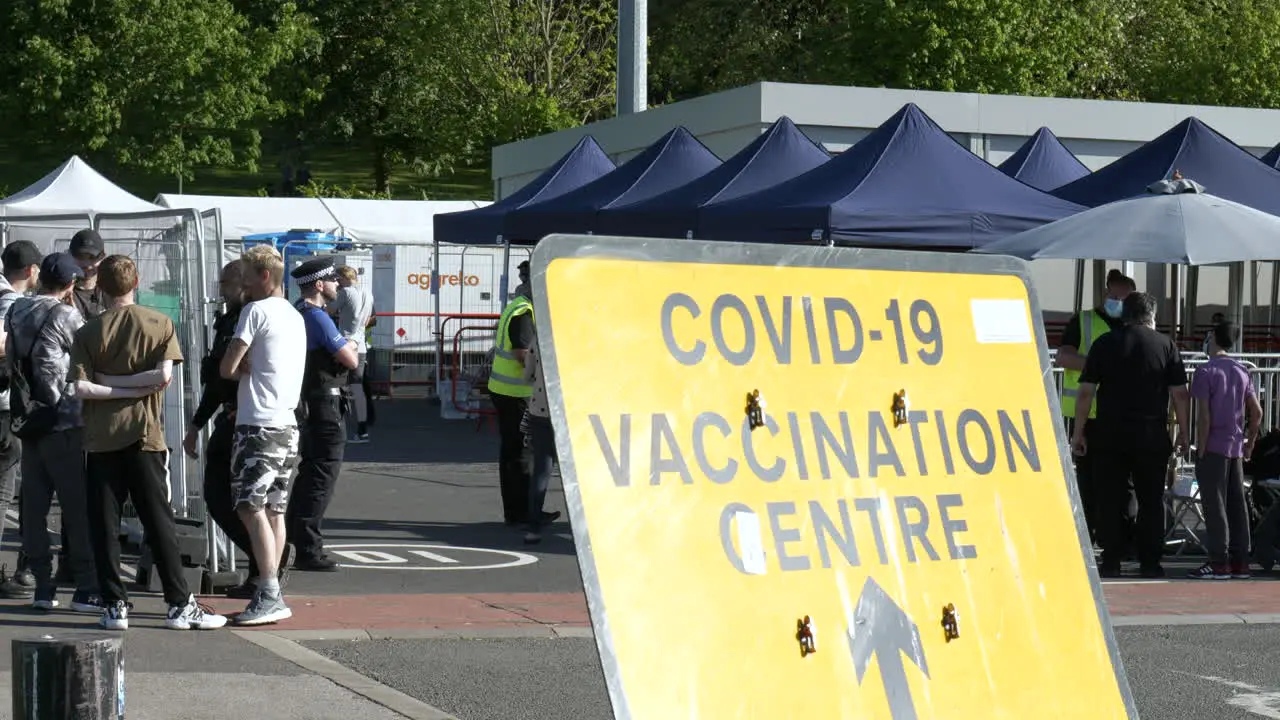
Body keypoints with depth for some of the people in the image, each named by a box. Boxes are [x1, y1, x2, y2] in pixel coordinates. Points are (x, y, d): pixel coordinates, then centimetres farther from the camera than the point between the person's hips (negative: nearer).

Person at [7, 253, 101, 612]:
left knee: (34, 507, 7)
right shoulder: (65, 316, -10)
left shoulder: (16, 312, 9)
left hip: (26, 420, 6)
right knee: (78, 508, -3)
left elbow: (9, 360, 16)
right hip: (62, 421, -6)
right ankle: (86, 589, -5)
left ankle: (42, 587, 8)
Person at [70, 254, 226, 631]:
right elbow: (164, 375, -11)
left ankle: (115, 606, 4)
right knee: (159, 522, 3)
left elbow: (82, 387, -10)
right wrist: (133, 385, -2)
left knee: (104, 525, 5)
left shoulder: (89, 331, 0)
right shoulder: (160, 324, 0)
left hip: (101, 437, 0)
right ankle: (179, 604, 2)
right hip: (144, 434, 0)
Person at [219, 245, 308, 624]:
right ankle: (272, 596, 10)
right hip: (288, 425, 9)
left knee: (251, 507, -11)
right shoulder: (295, 317, 20)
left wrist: (245, 369, 11)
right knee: (274, 510, 10)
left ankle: (268, 595, -18)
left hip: (259, 425, -9)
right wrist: (252, 370, 5)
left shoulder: (256, 310, -7)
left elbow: (228, 368, -8)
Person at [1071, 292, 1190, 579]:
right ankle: (1149, 562, 8)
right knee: (1151, 500, 8)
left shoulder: (1105, 344, 3)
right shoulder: (1166, 344, 2)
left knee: (1111, 500, 4)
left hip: (1110, 435, 0)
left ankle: (1111, 562, 3)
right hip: (1152, 436, 0)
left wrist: (1078, 432, 5)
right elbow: (1180, 394, 1)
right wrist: (1183, 433, 9)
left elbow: (1086, 392, 0)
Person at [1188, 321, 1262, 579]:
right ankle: (1240, 562, 10)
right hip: (1236, 447, 6)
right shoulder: (1242, 371, 11)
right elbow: (1257, 412, 9)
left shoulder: (1205, 371, -8)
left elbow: (1203, 415, -14)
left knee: (1214, 504, -5)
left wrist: (1201, 450, -11)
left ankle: (1219, 563, -7)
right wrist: (1249, 443, 17)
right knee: (1237, 504, 8)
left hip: (1213, 448, -6)